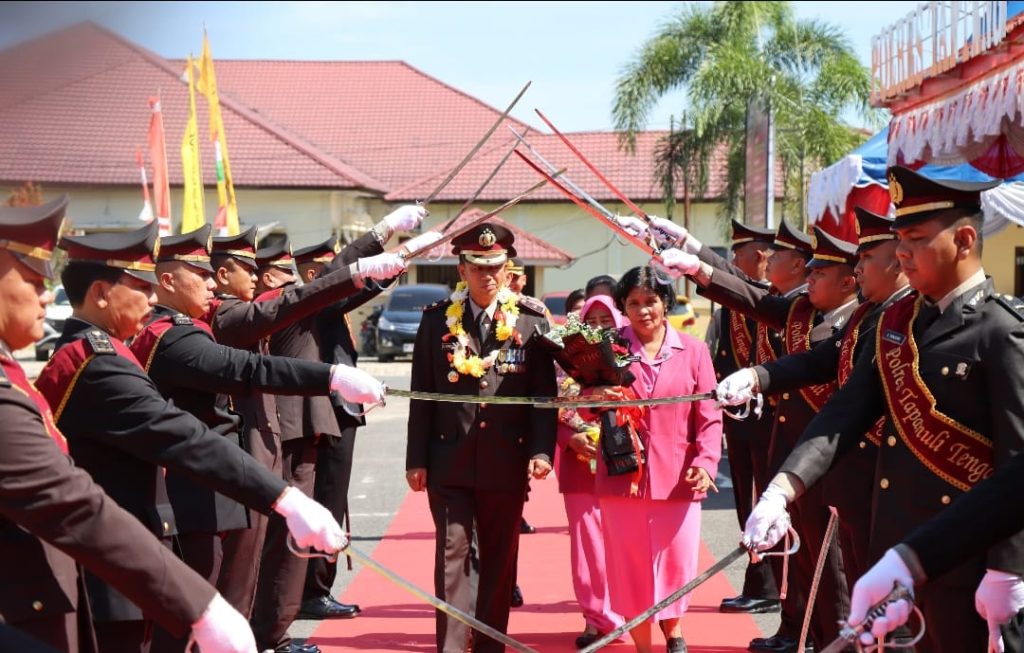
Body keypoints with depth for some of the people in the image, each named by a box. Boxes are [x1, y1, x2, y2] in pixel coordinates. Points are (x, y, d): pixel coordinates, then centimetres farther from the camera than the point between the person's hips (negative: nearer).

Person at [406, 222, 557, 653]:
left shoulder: (531, 321, 2)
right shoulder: (437, 319, 3)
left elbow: (544, 393, 0)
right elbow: (422, 395, 3)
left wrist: (542, 450, -11)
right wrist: (417, 459, 0)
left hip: (507, 462, 1)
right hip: (450, 461, -1)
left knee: (500, 561, 10)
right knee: (452, 554, -4)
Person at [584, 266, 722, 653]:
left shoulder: (693, 351, 4)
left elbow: (710, 417, 2)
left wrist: (706, 462, -12)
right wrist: (600, 398, -18)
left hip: (677, 477, 0)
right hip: (622, 475, 1)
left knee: (677, 563, -1)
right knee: (630, 567, 3)